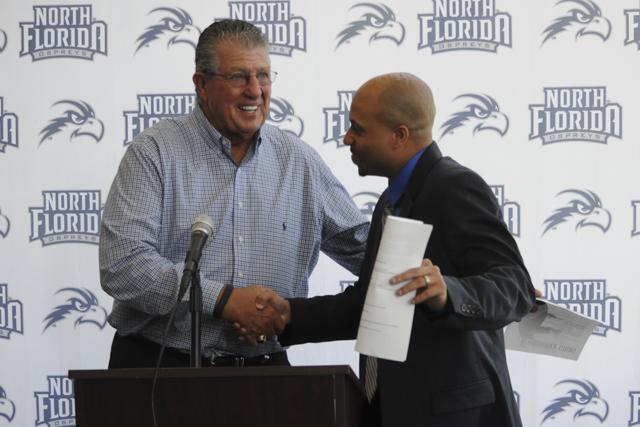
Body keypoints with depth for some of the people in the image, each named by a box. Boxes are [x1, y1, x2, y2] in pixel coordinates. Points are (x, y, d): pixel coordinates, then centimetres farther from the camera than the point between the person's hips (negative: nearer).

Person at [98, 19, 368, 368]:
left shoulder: (299, 161, 12)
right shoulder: (154, 153, -1)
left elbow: (362, 244, 18)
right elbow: (121, 264, -12)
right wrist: (224, 300, -15)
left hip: (264, 363, 3)